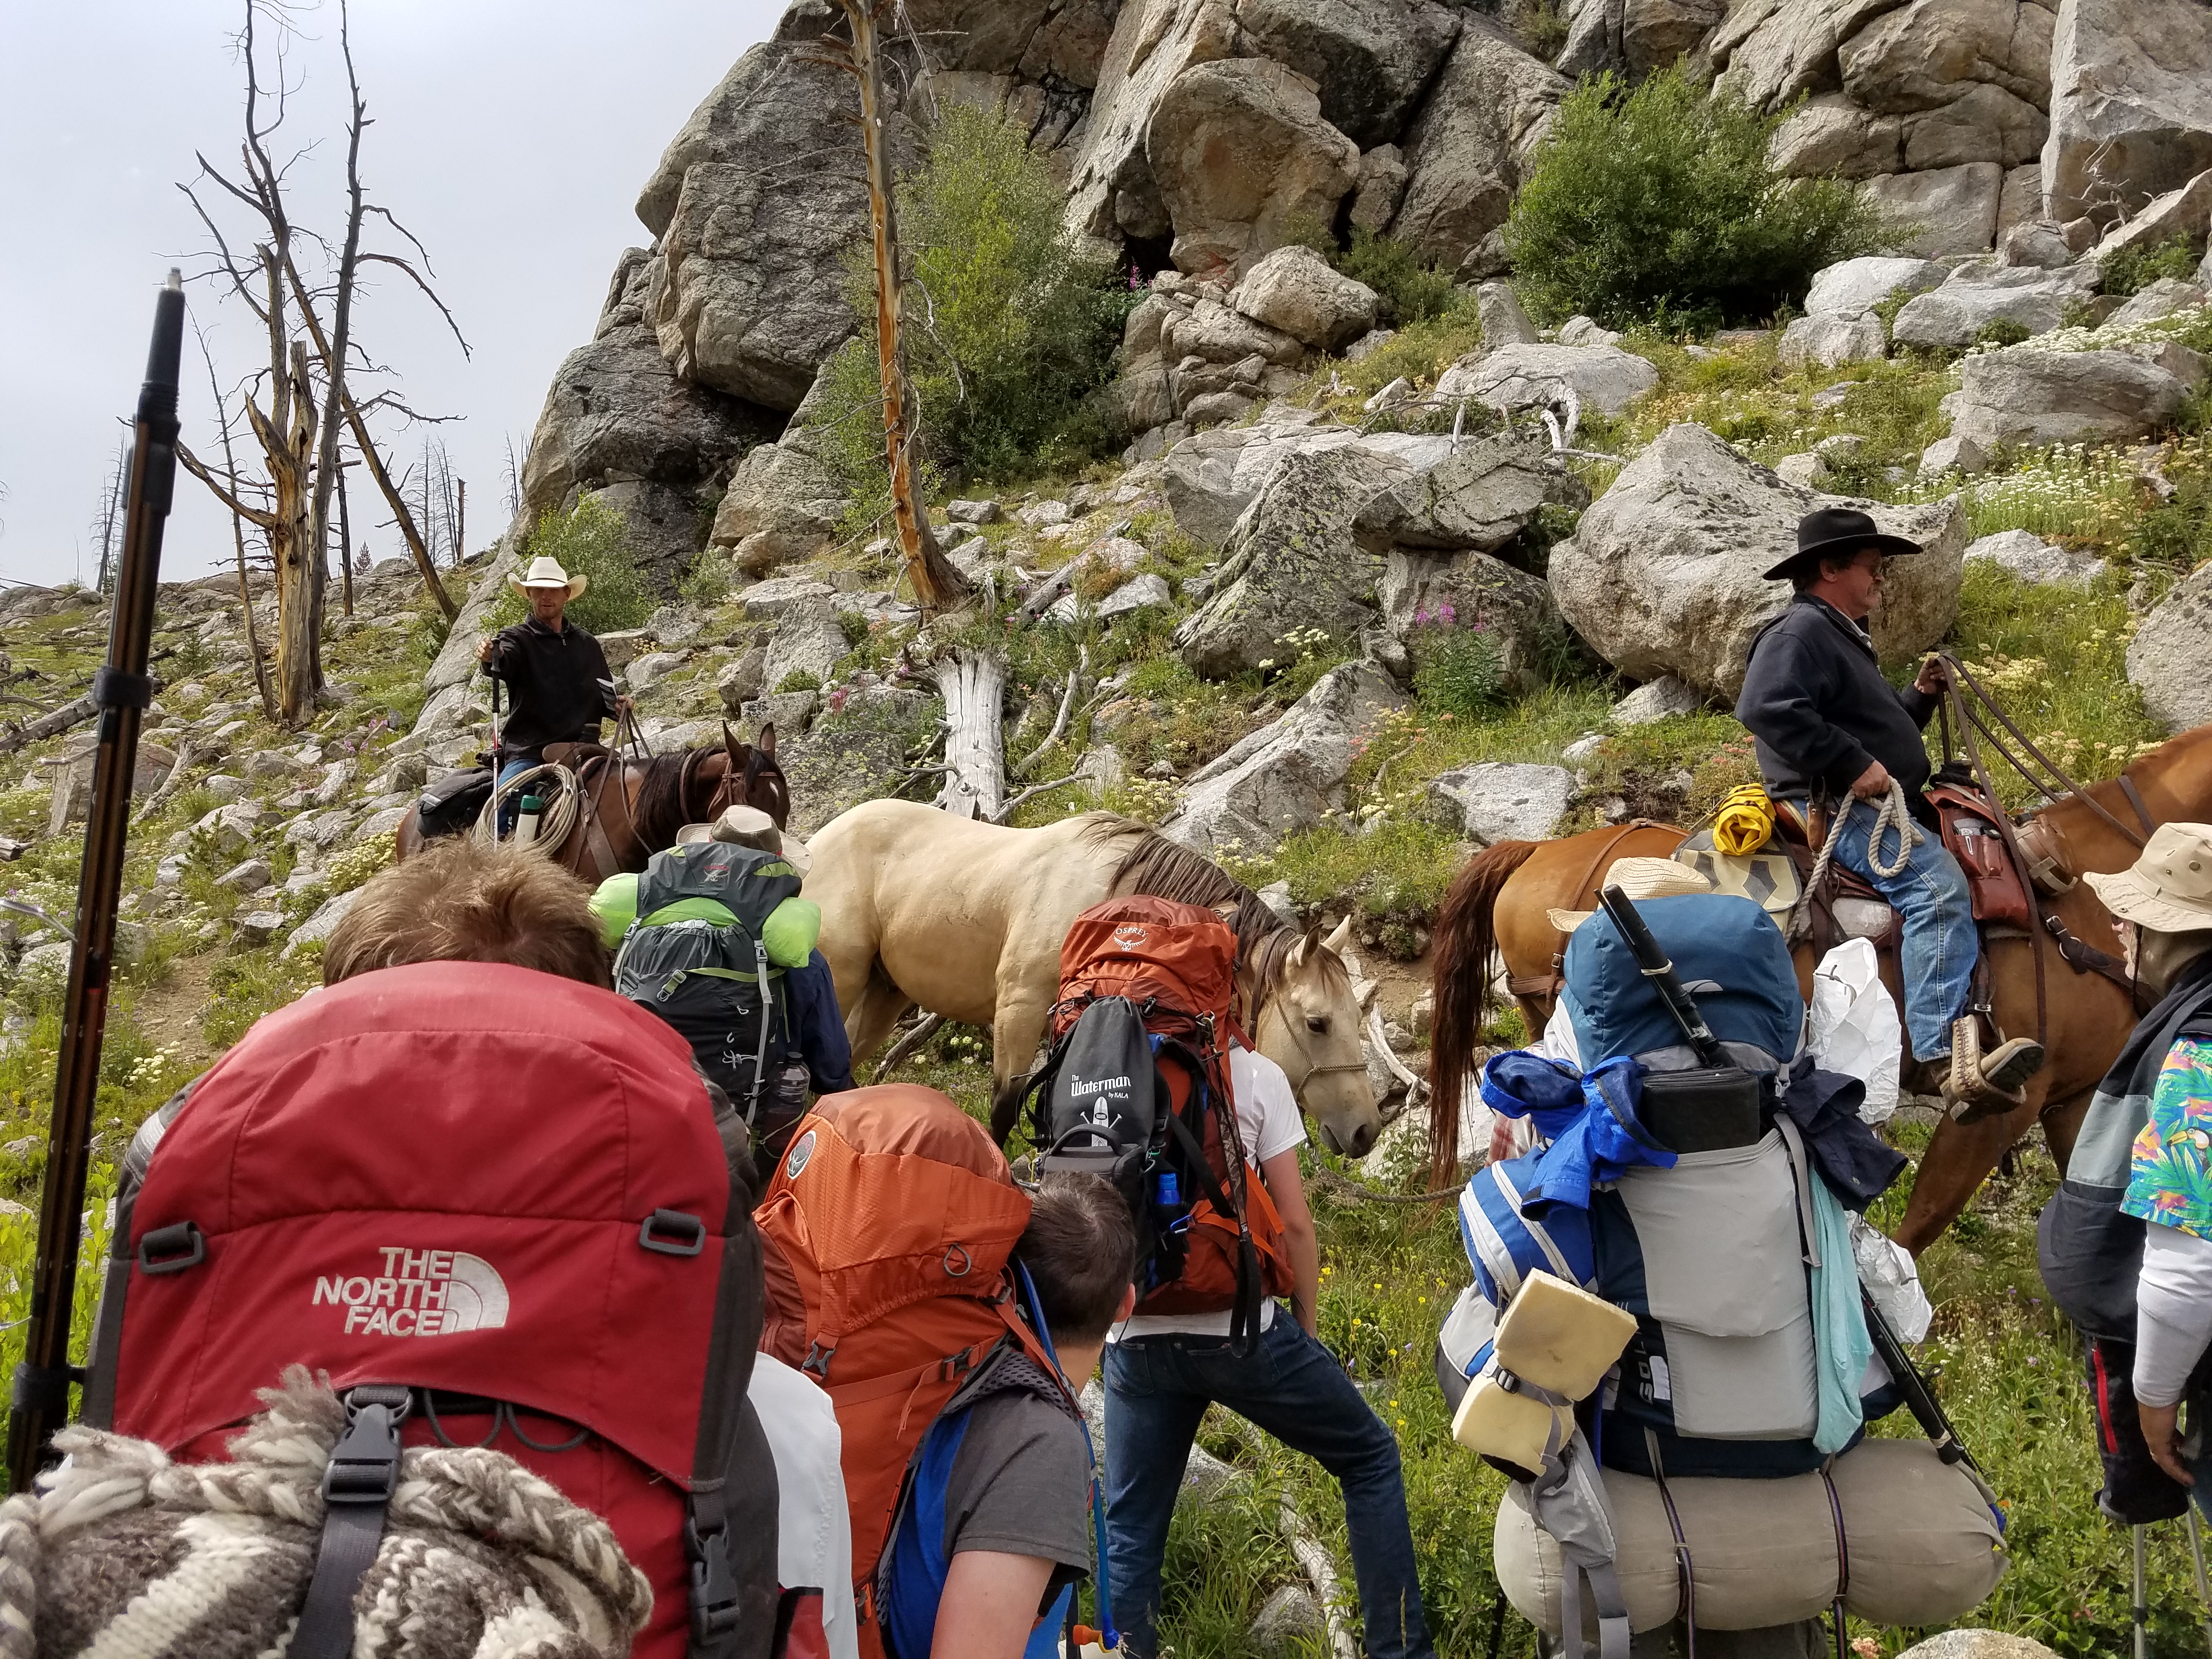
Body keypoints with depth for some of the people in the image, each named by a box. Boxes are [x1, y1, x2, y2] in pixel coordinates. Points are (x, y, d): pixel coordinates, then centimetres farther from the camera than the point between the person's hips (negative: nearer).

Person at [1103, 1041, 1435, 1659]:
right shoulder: (1254, 1076, -5)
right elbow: (1293, 1223, -6)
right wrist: (1308, 1322, 7)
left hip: (1133, 1339, 3)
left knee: (1127, 1534, 14)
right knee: (1370, 1458, 17)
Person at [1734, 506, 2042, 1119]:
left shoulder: (1844, 638, 25)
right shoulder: (1800, 632, -9)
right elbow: (1765, 708, -28)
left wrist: (1920, 696, 14)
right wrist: (1853, 765, -26)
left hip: (1874, 805, 12)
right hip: (1831, 808, -12)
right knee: (1937, 881, -32)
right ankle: (1953, 1061, -43)